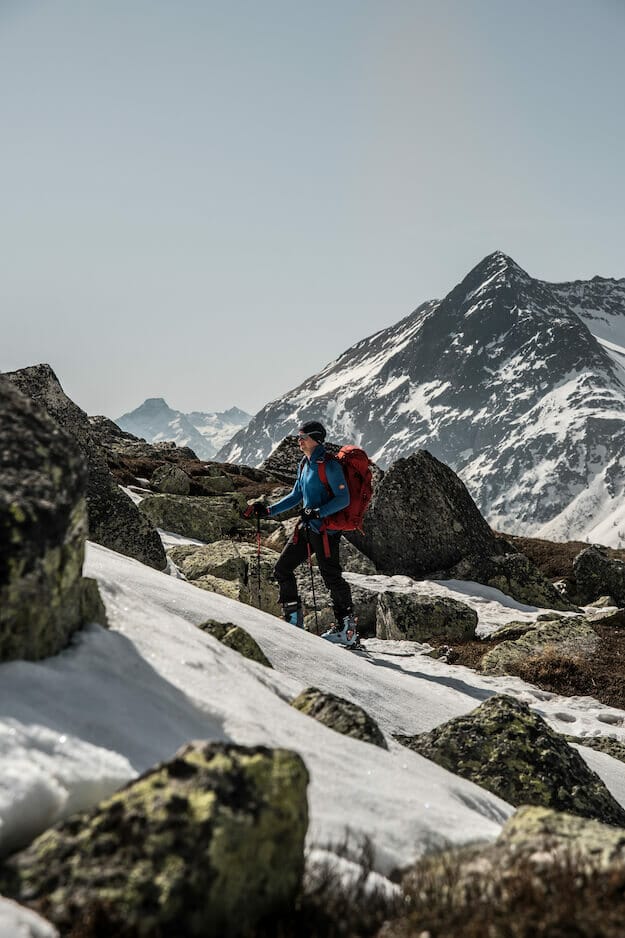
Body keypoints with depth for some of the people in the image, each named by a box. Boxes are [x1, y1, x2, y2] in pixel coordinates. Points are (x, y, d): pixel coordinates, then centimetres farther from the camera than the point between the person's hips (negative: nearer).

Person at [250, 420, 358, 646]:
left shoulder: (329, 465, -13)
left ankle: (346, 629, 4)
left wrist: (318, 512, -26)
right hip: (307, 527, 9)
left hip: (326, 529, -9)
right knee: (282, 568, 7)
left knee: (331, 576, -6)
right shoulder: (305, 464, 14)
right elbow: (296, 496, 22)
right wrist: (269, 510, 16)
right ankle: (294, 620, 14)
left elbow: (343, 499, -17)